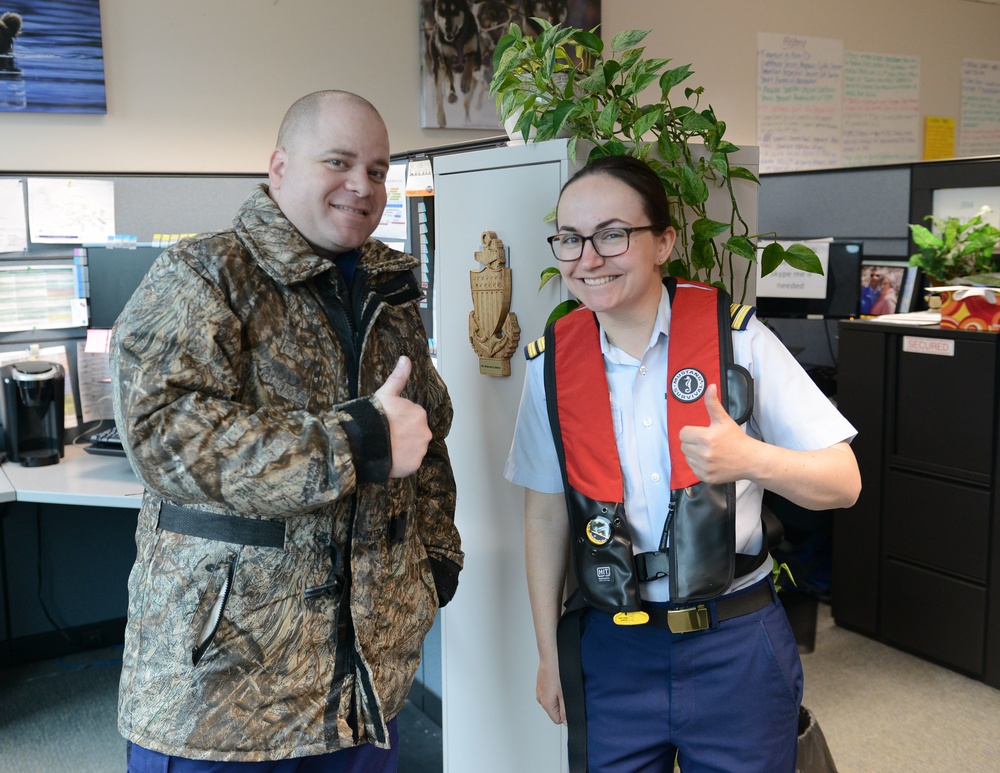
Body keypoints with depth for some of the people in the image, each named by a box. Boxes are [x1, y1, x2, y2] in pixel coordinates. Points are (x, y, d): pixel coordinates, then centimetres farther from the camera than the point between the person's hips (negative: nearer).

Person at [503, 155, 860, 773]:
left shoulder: (735, 336, -11)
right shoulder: (551, 362, -4)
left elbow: (843, 482, -8)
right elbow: (545, 514, 5)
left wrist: (750, 460, -28)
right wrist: (550, 653, 7)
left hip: (737, 648, -1)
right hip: (611, 650, 2)